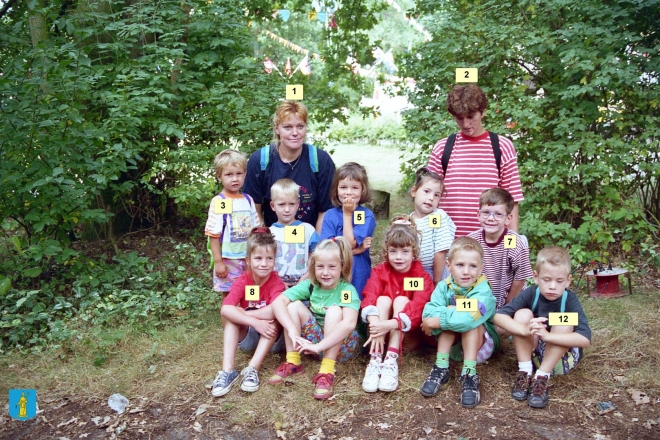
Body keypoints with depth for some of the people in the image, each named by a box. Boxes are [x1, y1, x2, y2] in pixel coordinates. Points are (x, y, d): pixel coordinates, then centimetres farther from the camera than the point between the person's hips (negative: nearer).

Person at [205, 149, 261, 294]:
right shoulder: (219, 202, -9)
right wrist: (218, 261, -12)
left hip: (249, 259, 4)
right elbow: (214, 235, -10)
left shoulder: (248, 200, 6)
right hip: (228, 260, -4)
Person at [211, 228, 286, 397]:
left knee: (274, 317, -32)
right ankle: (227, 371, -34)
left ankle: (252, 369, -36)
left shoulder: (276, 283, -19)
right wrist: (255, 322, -42)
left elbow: (275, 311, -41)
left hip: (272, 338, -2)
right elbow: (225, 309, -32)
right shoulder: (242, 281, -13)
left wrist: (242, 313, -30)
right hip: (247, 337, 2)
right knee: (230, 317, -24)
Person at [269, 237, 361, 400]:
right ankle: (293, 363, -12)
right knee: (294, 305, -16)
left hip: (341, 345, -4)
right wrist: (293, 331, -36)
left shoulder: (347, 290, -21)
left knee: (335, 310, -31)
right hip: (315, 341, 4)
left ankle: (327, 372, -31)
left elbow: (349, 323, -39)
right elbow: (278, 302, -22)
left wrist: (318, 346, -43)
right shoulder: (309, 285, -9)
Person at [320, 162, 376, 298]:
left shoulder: (367, 215, -5)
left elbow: (349, 243, -15)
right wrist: (357, 249, -14)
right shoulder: (330, 215, 1)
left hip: (358, 276, -2)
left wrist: (347, 214, -10)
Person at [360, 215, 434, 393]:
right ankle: (375, 360, -34)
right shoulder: (379, 271, -4)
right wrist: (375, 327, -41)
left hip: (408, 335, -1)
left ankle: (392, 361, -36)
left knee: (401, 300, -25)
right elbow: (369, 297, -22)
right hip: (382, 331, 1)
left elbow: (418, 307, -26)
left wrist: (391, 324, -42)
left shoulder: (422, 277, -9)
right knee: (383, 299, -24)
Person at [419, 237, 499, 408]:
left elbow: (468, 318, -42)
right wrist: (449, 312, -43)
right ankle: (441, 368, -25)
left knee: (470, 322, -32)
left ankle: (469, 375, -32)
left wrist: (436, 322, -36)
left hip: (481, 341, -3)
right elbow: (428, 312, -27)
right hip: (451, 341, 3)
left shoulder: (483, 291, -25)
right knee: (450, 314, -26)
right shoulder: (444, 286, -13)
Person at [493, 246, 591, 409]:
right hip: (532, 353, 1)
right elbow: (498, 316, -25)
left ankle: (542, 377, -25)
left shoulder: (570, 300, -18)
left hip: (562, 358, -1)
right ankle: (524, 372, -18)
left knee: (565, 322, -27)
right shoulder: (530, 294, -15)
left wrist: (547, 335, -43)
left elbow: (585, 339, -32)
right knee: (523, 314, -22)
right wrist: (525, 329, -43)